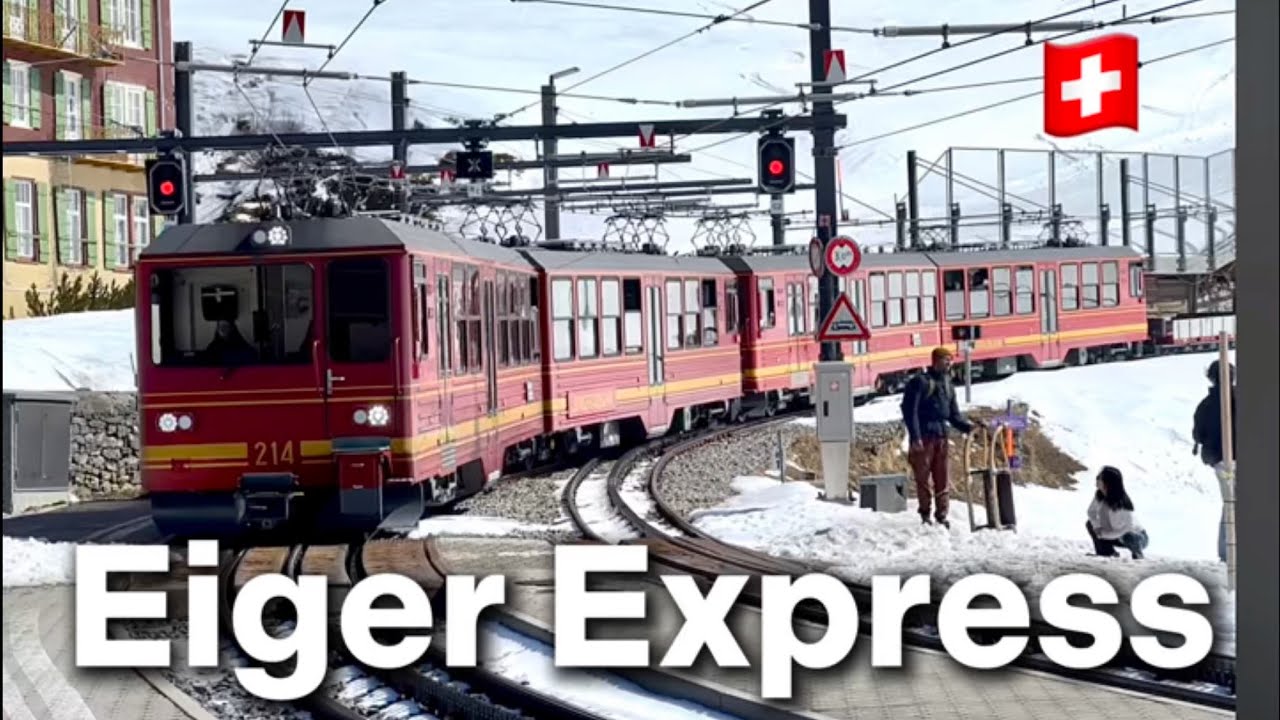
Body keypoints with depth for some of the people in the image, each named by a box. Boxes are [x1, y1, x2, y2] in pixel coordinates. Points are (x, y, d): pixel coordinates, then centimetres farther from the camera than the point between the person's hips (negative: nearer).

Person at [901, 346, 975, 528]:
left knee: (942, 478, 3)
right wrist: (915, 437, -16)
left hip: (941, 436, 6)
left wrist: (967, 426, -2)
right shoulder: (920, 382, -4)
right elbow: (909, 410, -10)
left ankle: (941, 515, 7)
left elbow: (954, 415, 18)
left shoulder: (948, 386, 17)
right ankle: (925, 514, 8)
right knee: (922, 476, -1)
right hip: (923, 437, -6)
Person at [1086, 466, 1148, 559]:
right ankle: (1108, 552, 8)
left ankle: (1138, 554, -6)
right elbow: (1091, 511, 2)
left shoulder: (1122, 503, -31)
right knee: (1090, 524, -5)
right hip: (1117, 536, 7)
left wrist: (1104, 534, -27)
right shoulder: (1099, 496, -13)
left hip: (1138, 537, -7)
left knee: (1127, 537, -40)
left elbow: (1127, 529, -30)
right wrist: (1097, 527, -16)